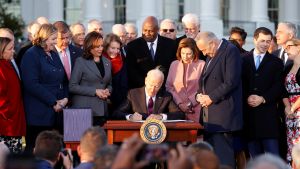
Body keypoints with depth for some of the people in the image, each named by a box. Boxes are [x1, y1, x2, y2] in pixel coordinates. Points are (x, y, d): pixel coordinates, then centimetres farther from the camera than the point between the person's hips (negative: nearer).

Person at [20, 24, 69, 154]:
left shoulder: (54, 55, 18)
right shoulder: (31, 55, -7)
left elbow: (63, 80, 22)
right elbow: (32, 84, -16)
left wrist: (65, 98, 2)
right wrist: (53, 102, -15)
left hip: (56, 111, 7)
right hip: (38, 113, -7)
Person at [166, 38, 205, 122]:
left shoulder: (201, 65, 1)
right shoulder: (174, 65, 13)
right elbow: (168, 86, 9)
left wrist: (190, 103, -9)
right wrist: (179, 103, -3)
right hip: (177, 110, 3)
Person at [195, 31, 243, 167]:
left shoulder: (230, 51, -10)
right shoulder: (211, 56, 19)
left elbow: (231, 82, -18)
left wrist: (211, 97, -14)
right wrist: (199, 95, 7)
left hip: (222, 114, -9)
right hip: (209, 115, 9)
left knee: (222, 157, -10)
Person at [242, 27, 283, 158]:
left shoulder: (276, 63, 10)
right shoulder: (243, 60, 10)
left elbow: (278, 87, 2)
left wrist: (263, 99, -11)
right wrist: (246, 98, -11)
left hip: (268, 112, -1)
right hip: (248, 112, 1)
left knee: (272, 152, -7)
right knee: (255, 154, 3)